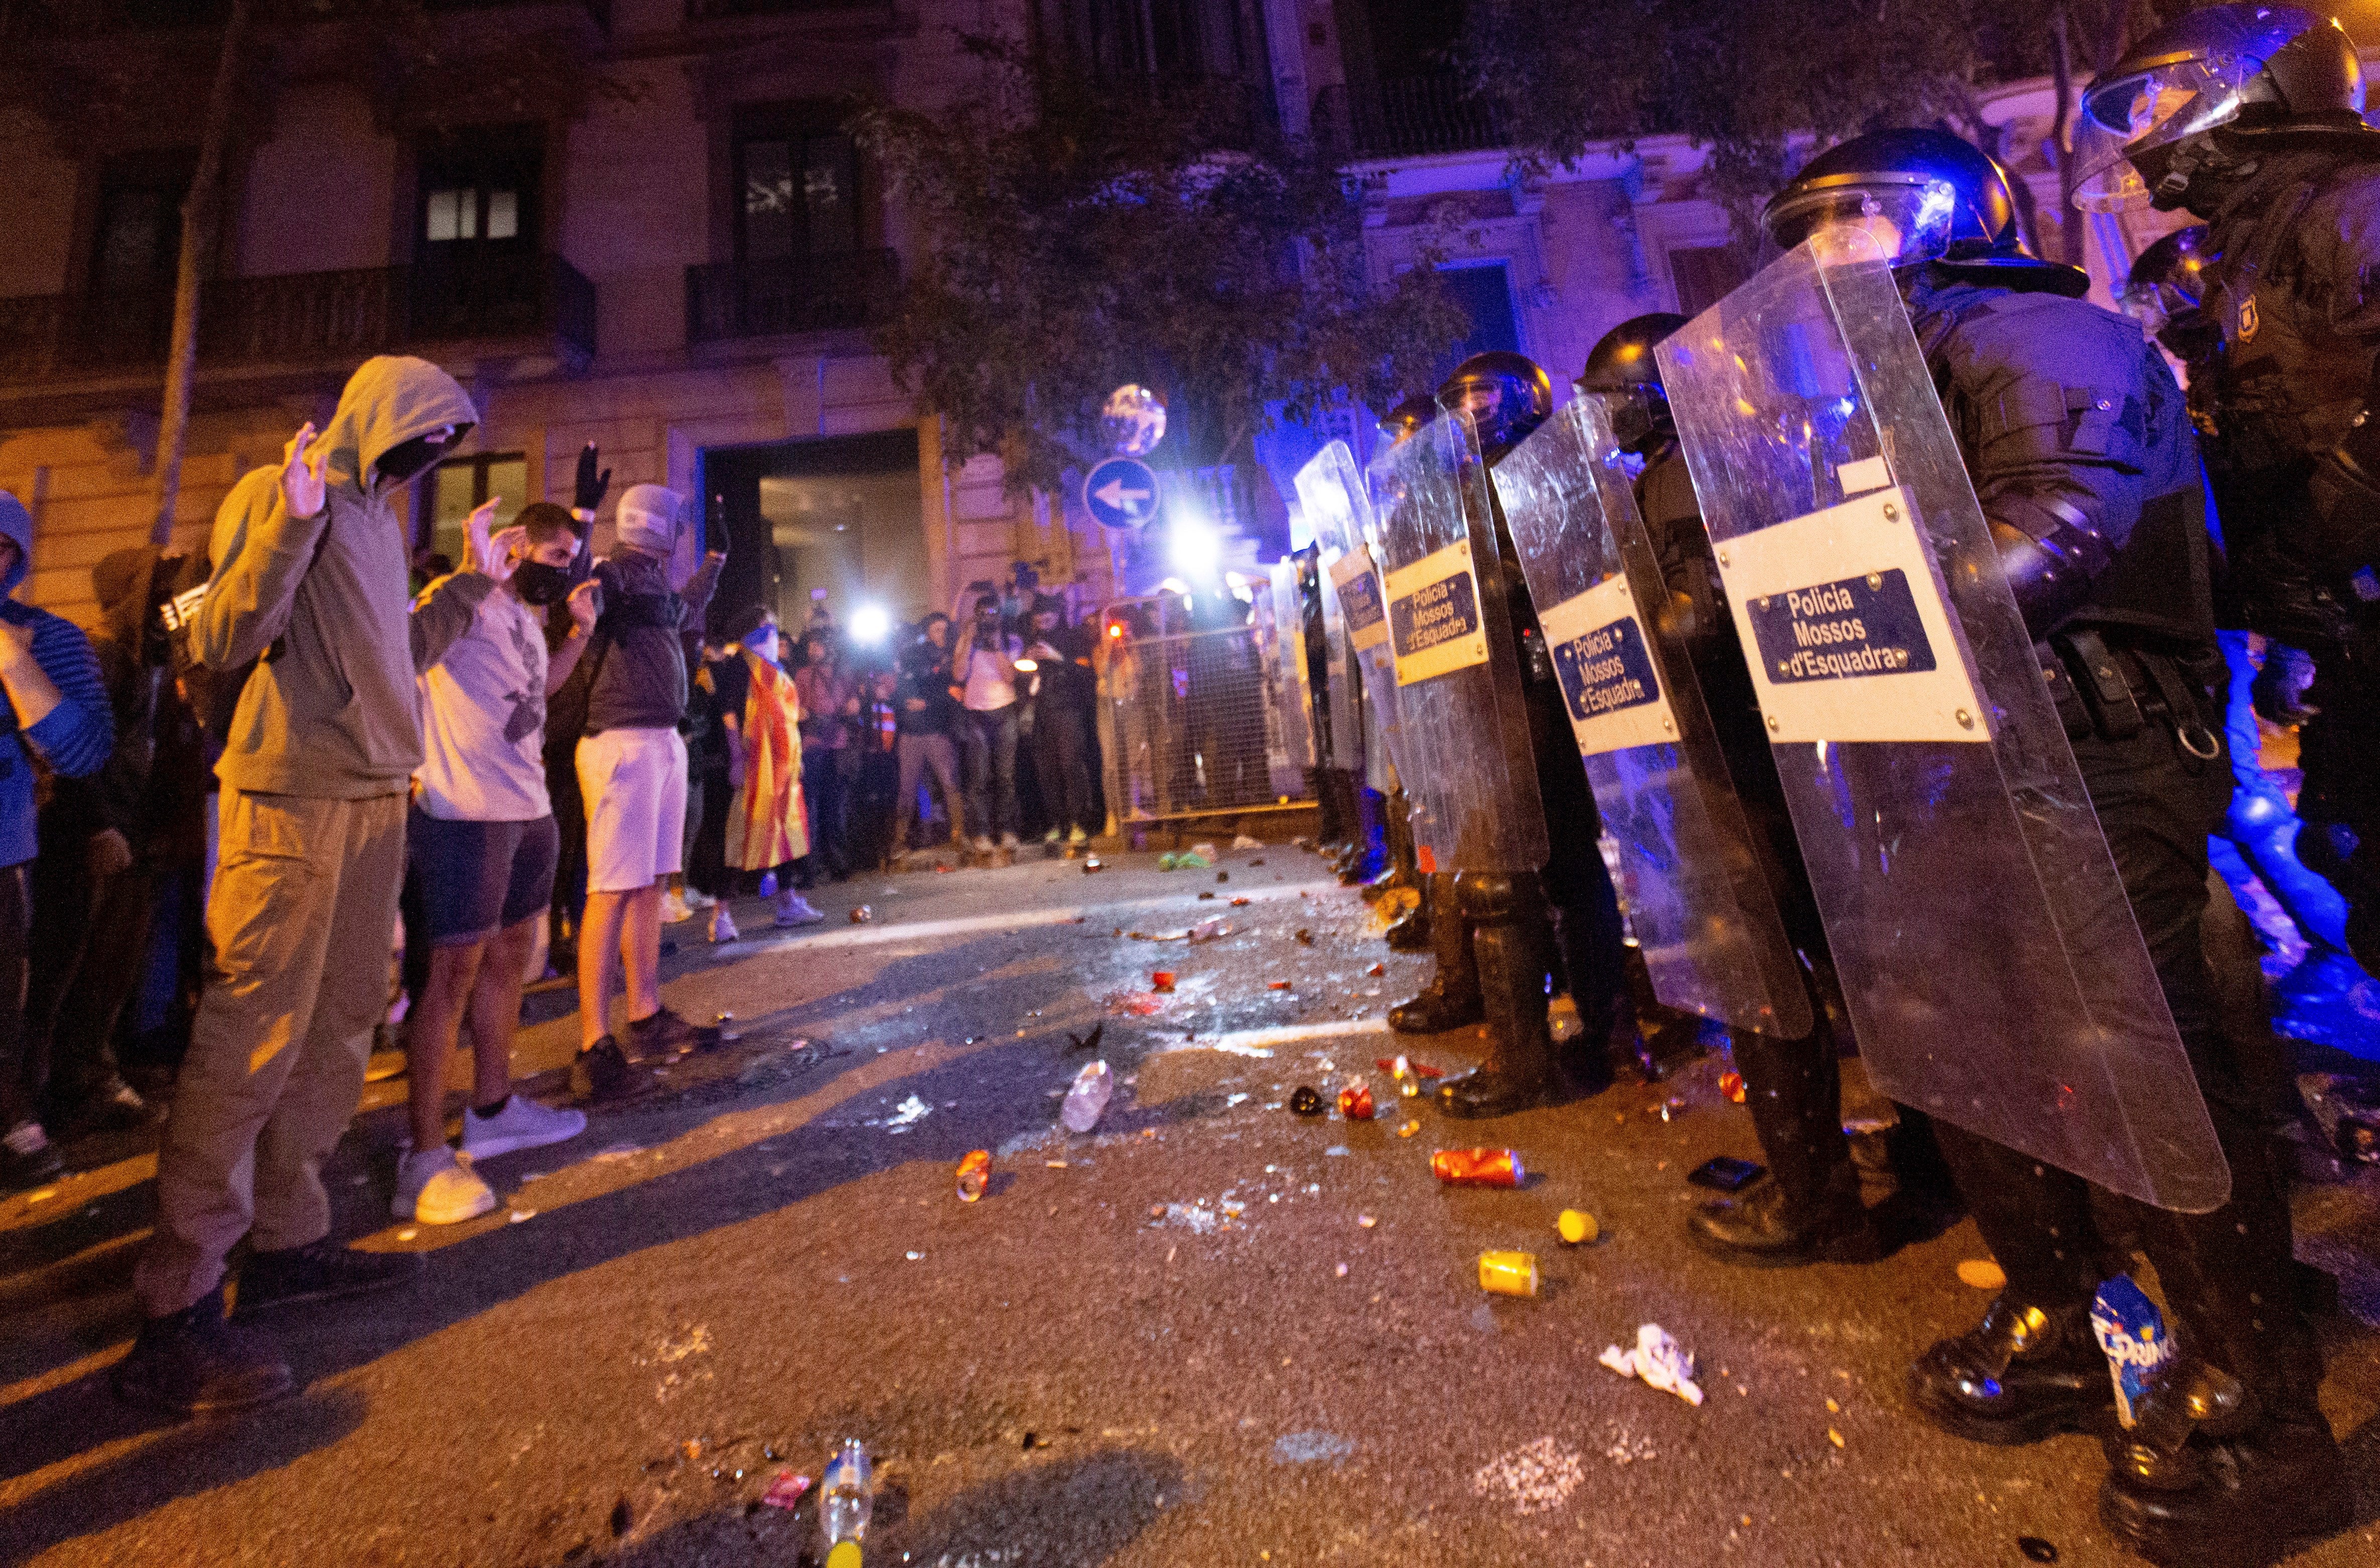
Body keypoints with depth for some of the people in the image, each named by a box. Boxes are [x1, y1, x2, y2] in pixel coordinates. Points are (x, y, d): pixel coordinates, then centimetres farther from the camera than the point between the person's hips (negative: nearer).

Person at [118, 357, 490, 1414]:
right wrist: (291, 522, -23)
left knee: (340, 1030, 11)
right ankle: (176, 1307, 2)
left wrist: (471, 584, 25)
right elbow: (225, 639, -14)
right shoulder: (277, 495, -4)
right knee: (251, 1042, -8)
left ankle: (288, 1241, 23)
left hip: (375, 800, 9)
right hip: (292, 800, -8)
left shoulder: (375, 516, 20)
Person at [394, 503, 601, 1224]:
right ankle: (426, 1156, 1)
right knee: (454, 968, -7)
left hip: (528, 809, 9)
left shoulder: (526, 618, 18)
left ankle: (493, 1109, 30)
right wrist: (476, 570, -25)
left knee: (510, 955, 16)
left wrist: (581, 630, 21)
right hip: (465, 812, -9)